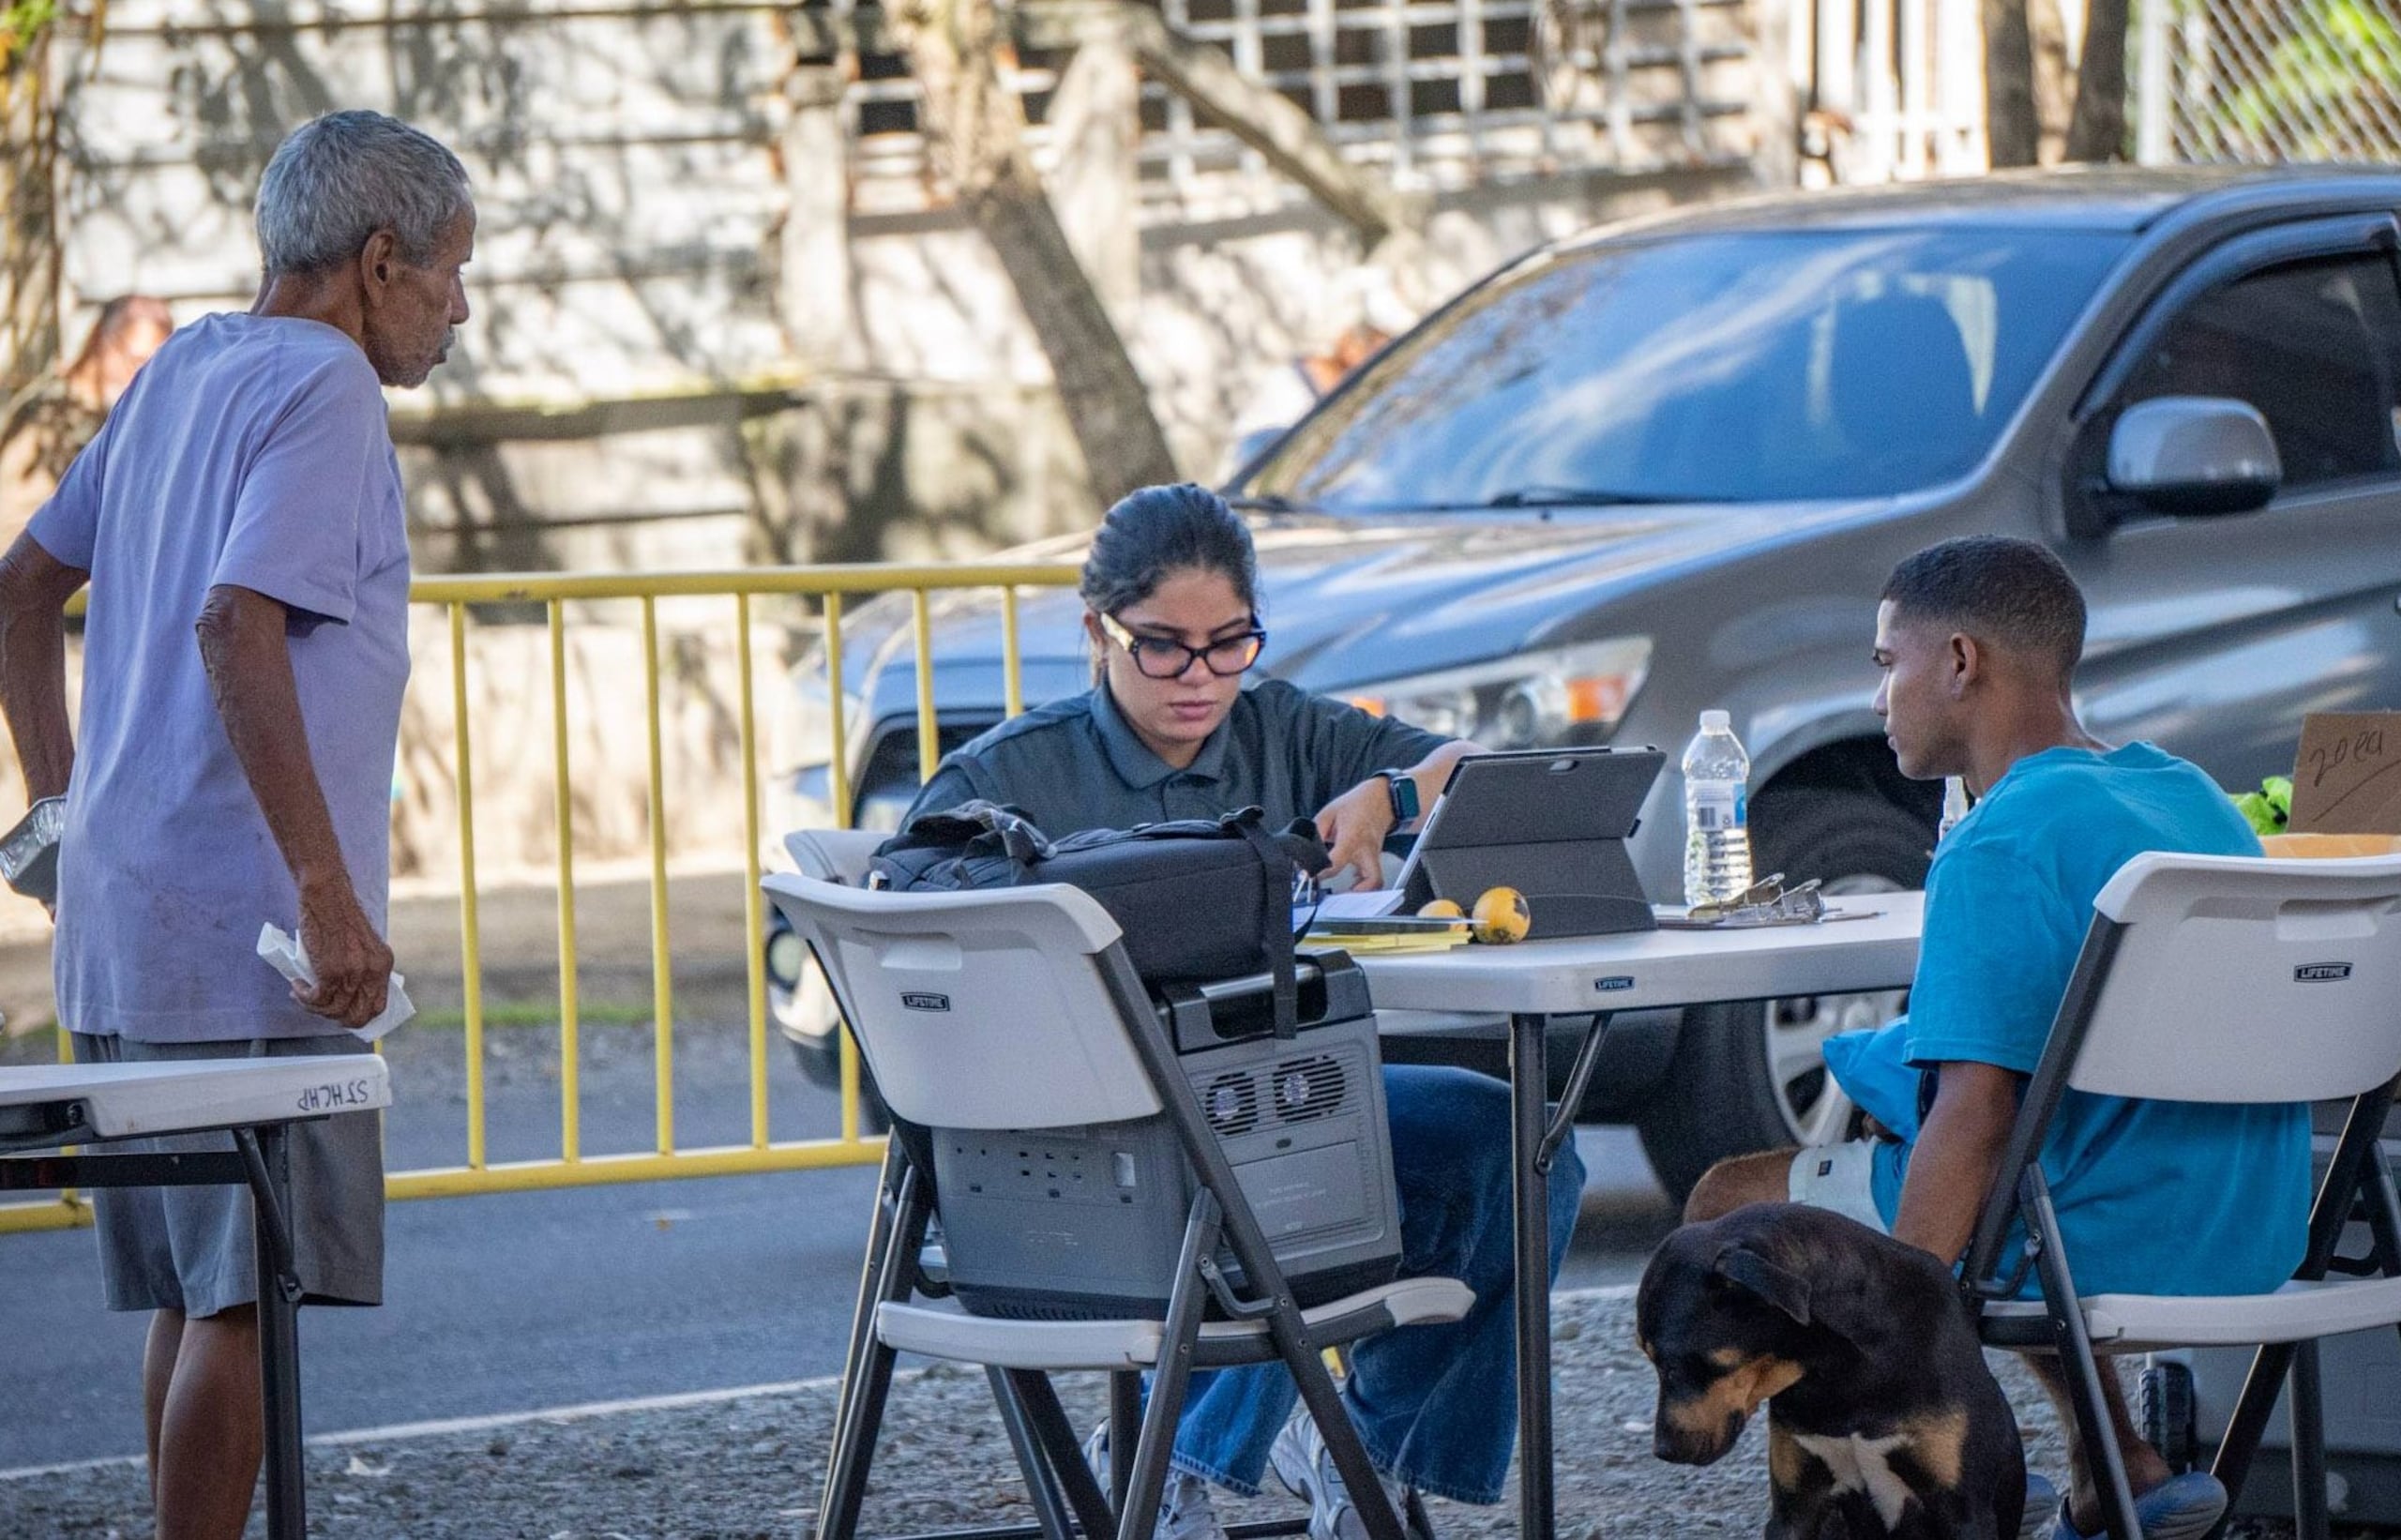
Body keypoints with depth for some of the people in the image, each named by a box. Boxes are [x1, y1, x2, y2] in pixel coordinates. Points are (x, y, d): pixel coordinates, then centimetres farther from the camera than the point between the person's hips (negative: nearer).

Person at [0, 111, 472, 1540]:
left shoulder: (183, 368, 16)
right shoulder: (325, 389, -11)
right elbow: (237, 628, -24)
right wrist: (327, 889, -24)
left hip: (128, 922, 9)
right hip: (247, 933, -9)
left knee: (195, 1290, 13)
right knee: (246, 1299, -7)